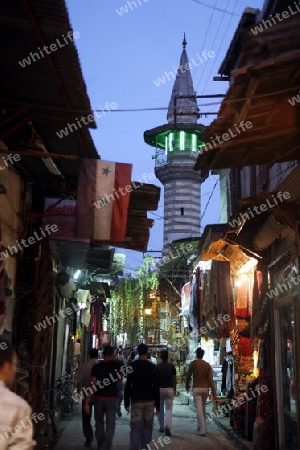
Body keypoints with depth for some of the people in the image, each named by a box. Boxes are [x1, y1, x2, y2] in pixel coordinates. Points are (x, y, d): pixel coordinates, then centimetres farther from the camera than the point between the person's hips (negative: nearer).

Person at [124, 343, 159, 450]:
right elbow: (155, 387, 1)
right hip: (149, 401, 1)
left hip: (136, 400, -1)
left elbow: (128, 385, -1)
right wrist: (157, 404, 6)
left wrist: (126, 402, 5)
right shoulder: (152, 367, 1)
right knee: (147, 426, 12)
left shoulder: (132, 366, -1)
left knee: (135, 426, -2)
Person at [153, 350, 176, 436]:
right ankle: (167, 426, -17)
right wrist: (174, 389, 15)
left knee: (160, 409, 15)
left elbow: (154, 379, -1)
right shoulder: (171, 366, -2)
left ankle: (161, 427, 23)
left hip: (159, 389, 0)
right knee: (169, 409, 1)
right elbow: (174, 379, 2)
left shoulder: (157, 367, -4)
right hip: (169, 389, 0)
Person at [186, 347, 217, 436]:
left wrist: (187, 386, 18)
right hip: (205, 388, 4)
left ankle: (202, 430, -12)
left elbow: (188, 376, 0)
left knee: (199, 409, -6)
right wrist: (213, 392, -1)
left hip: (196, 388, -4)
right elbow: (210, 379, -1)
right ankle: (201, 427, 28)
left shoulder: (193, 363, -4)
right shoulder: (207, 365, 4)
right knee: (203, 408, 18)